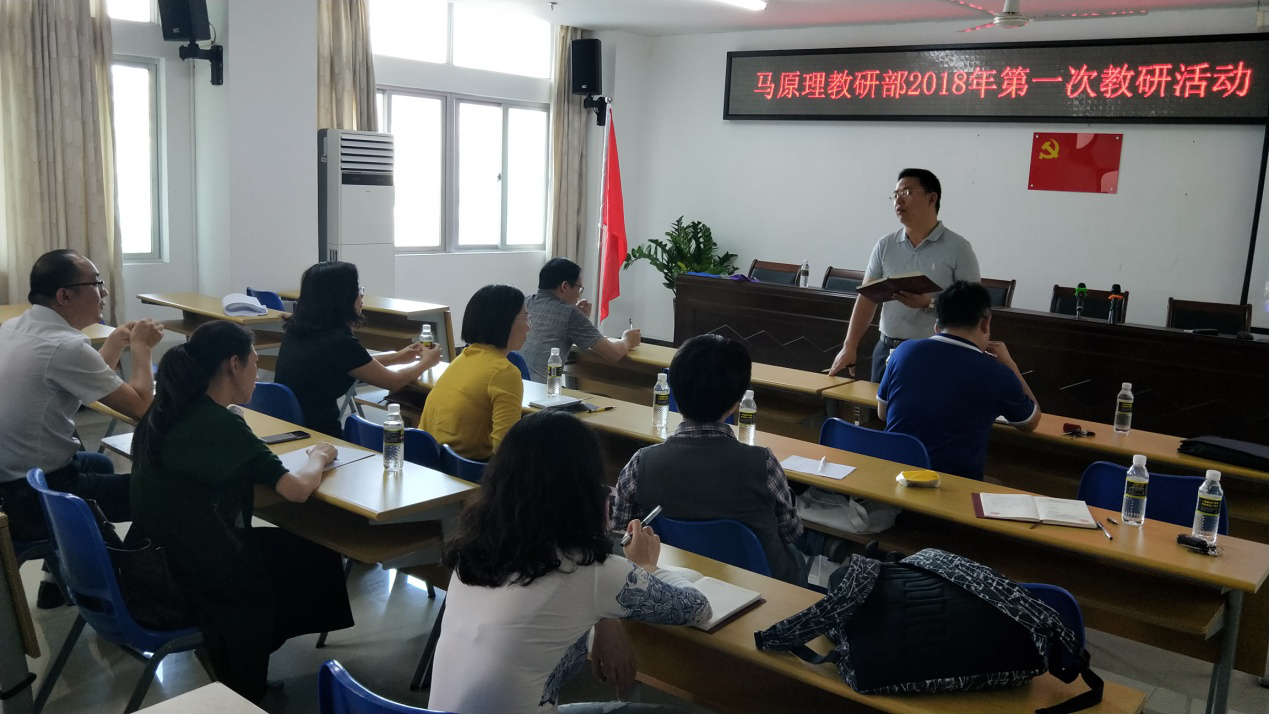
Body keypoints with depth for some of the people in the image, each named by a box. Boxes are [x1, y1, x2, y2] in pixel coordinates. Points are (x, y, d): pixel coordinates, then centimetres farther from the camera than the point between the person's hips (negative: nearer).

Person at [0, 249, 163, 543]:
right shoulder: (65, 346, -25)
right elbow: (140, 406, -15)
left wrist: (117, 342, 12)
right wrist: (142, 347, -2)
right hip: (34, 499, -9)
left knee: (100, 464, 32)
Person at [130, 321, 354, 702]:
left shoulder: (164, 412, 3)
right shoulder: (221, 424, -22)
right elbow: (296, 490, -24)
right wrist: (319, 456, -4)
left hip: (156, 564, 8)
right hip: (190, 583, -8)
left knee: (288, 548, 20)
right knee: (315, 558, 11)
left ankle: (240, 675, 28)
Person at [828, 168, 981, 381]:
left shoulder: (958, 248, -4)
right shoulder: (884, 246, 7)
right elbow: (867, 298, 5)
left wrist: (929, 303, -21)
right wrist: (850, 347, -3)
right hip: (887, 349, 4)